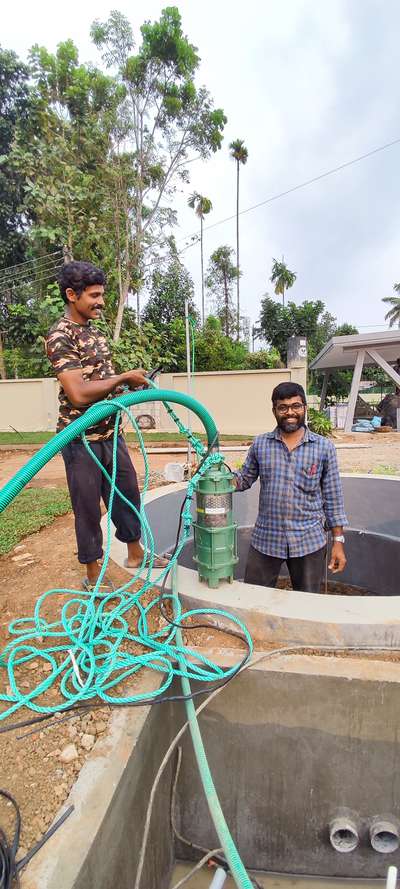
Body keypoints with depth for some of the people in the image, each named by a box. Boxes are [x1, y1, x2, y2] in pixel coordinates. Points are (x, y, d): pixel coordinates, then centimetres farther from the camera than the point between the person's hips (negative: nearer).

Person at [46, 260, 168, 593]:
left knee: (128, 493, 17)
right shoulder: (60, 336, -16)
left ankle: (135, 553, 37)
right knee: (88, 508, 6)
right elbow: (78, 393, -26)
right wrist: (124, 377, -18)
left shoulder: (95, 331, 12)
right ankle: (93, 575, 25)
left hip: (111, 433, 8)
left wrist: (132, 385, 3)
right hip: (81, 439, -8)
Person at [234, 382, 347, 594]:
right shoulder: (260, 444, 0)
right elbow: (245, 480, 7)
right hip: (265, 539, 1)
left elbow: (333, 498, 1)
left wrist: (338, 541, 0)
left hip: (309, 542, 0)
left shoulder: (324, 448, -3)